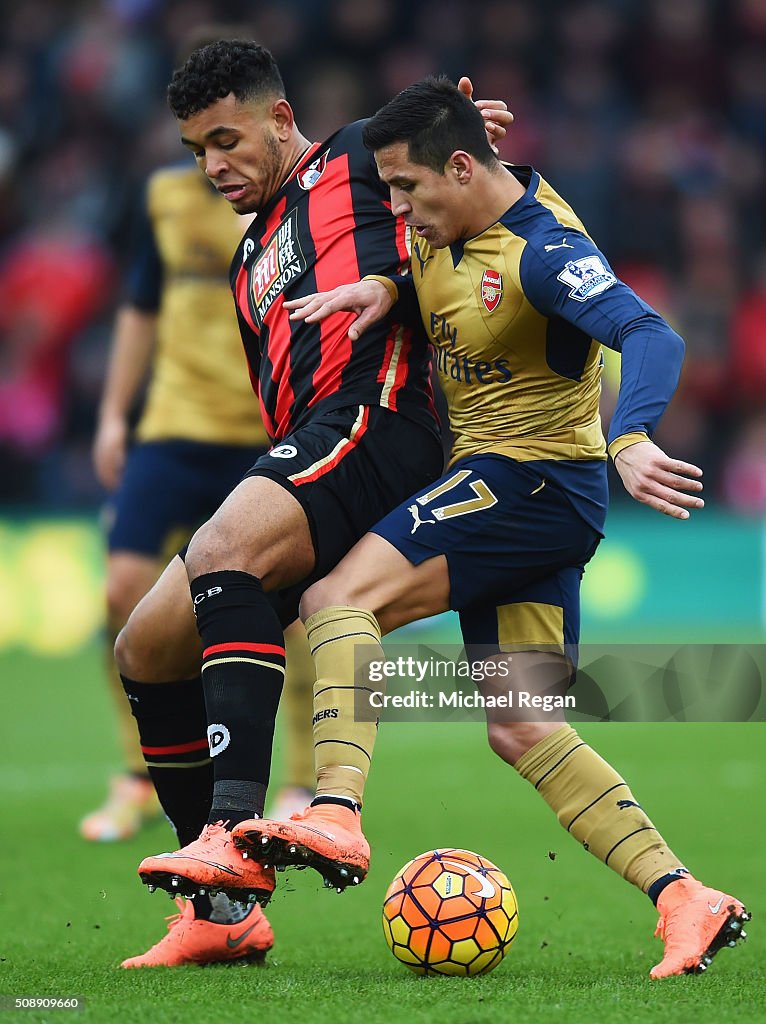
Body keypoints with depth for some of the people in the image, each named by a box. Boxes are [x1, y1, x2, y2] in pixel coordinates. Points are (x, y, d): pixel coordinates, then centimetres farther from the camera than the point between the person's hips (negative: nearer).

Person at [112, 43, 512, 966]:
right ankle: (223, 910, 7)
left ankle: (236, 834, -44)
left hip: (375, 416, -9)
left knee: (224, 552, -34)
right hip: (297, 455, 9)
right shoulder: (249, 266, 31)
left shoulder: (359, 160, 12)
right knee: (146, 650, 3)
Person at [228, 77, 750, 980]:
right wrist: (383, 288, 5)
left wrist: (630, 439, -51)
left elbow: (651, 338, -32)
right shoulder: (450, 227, 7)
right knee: (519, 730, 2)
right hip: (496, 486, 10)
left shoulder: (543, 250, -20)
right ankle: (683, 899, -2)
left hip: (535, 479, -10)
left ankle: (335, 817, -32)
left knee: (339, 600, -19)